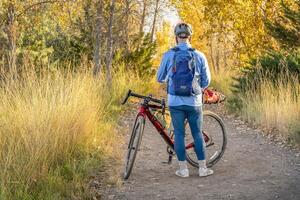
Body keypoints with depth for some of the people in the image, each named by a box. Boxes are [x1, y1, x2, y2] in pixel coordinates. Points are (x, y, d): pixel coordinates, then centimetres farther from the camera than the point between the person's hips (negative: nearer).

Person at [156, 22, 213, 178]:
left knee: (179, 134, 7)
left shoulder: (168, 55, -5)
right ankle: (203, 168, 13)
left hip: (175, 102, 0)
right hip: (194, 102, 0)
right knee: (197, 134, 10)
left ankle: (183, 169, 10)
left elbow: (160, 78, 6)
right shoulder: (199, 56, -4)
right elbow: (206, 81, 3)